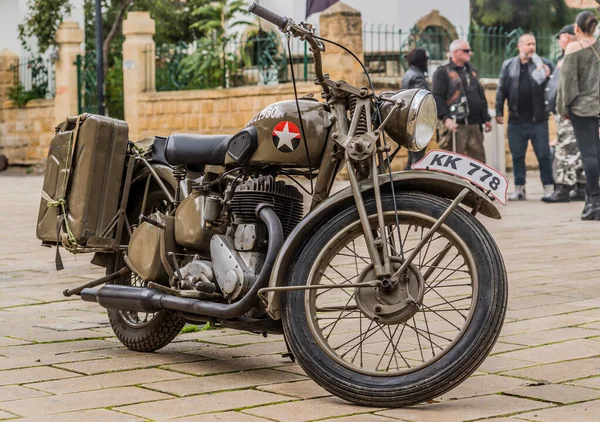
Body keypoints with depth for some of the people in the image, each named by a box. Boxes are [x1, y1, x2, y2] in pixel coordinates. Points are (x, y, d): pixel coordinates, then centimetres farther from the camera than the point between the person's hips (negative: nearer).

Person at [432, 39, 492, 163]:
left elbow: (481, 96, 24)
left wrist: (486, 118, 18)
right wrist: (445, 118, -23)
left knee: (478, 157, 8)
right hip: (454, 125, -7)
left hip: (474, 124, 7)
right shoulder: (443, 72, -3)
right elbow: (437, 97, -12)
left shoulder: (472, 71, 20)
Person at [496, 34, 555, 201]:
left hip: (538, 119, -2)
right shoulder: (508, 65, 7)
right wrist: (499, 112, 4)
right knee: (517, 156, 8)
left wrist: (547, 76, -22)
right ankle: (519, 189, 16)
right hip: (516, 120, 2)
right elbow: (501, 90, 8)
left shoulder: (543, 64, 2)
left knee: (544, 155, 1)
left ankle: (549, 187, 8)